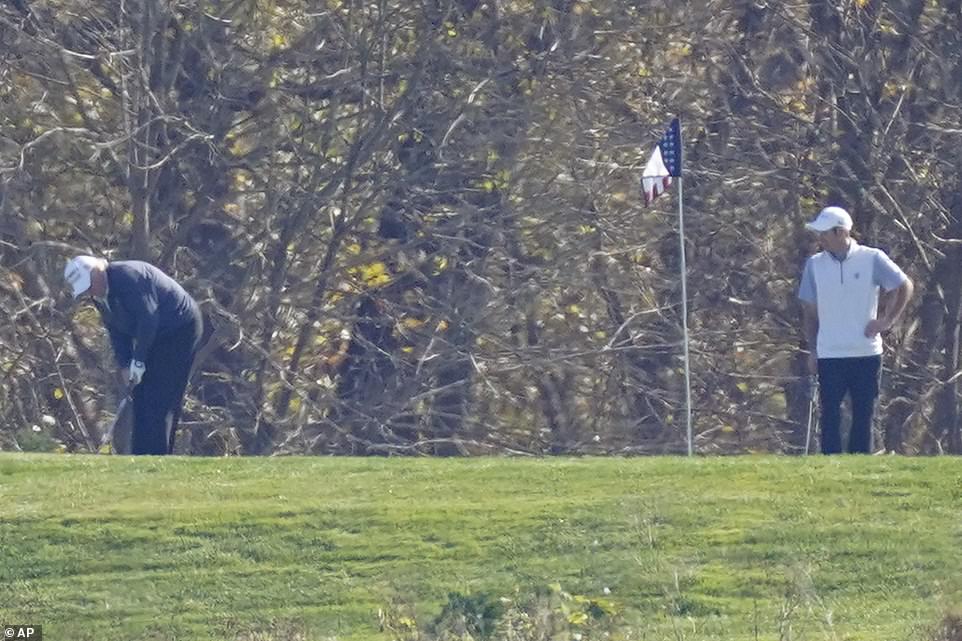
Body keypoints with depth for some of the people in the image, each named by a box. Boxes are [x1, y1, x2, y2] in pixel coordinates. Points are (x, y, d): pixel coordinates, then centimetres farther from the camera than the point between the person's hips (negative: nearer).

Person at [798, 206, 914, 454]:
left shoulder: (872, 259, -3)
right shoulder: (815, 265, 4)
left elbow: (904, 287, 8)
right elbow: (810, 311, 10)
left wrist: (887, 321, 0)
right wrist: (812, 350, 5)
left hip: (866, 353, -1)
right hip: (829, 356, 1)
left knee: (863, 416, 3)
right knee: (830, 417, -4)